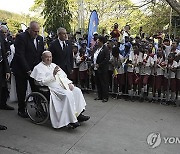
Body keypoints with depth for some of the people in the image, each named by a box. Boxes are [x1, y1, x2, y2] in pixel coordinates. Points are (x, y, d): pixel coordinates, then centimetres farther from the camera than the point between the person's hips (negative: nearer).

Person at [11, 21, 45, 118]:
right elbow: (20, 55, -18)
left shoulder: (40, 38, 5)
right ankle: (21, 110, 24)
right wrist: (27, 70, -19)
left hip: (35, 68, 5)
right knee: (22, 91, 8)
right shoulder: (21, 37, -14)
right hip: (21, 69, -4)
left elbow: (42, 54, 10)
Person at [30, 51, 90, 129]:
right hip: (53, 88, -8)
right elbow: (42, 82, -12)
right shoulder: (39, 68, 1)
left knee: (77, 90, -13)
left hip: (63, 85, 8)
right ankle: (71, 120, -26)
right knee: (68, 94, -31)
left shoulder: (53, 65, 24)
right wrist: (53, 74, -22)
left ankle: (79, 114, -9)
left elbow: (63, 76, 22)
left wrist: (69, 83, 3)